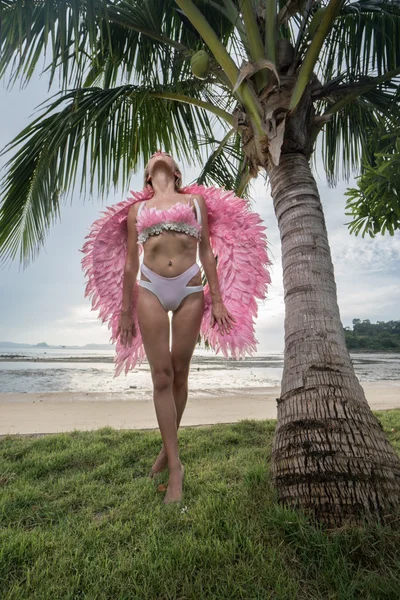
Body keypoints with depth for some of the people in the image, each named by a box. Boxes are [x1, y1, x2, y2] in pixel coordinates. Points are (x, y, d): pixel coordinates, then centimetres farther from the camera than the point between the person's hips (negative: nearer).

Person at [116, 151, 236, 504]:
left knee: (180, 373, 4)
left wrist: (217, 300, 1)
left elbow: (206, 252, 9)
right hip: (151, 289, 1)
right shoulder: (138, 209, 17)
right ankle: (175, 468, 5)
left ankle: (167, 449, 24)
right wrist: (126, 311, 11)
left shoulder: (195, 201, 16)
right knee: (161, 375, -4)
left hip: (190, 288, 0)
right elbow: (131, 262, 14)